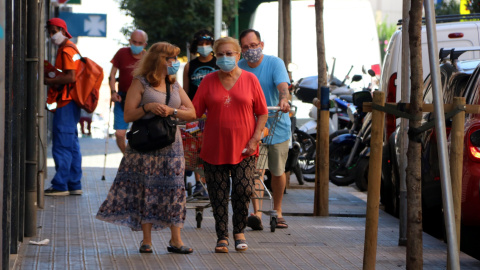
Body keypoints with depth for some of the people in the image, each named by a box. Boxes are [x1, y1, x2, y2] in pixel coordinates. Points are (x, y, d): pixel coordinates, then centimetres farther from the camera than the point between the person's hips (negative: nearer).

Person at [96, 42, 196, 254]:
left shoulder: (175, 85, 13)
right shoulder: (140, 84, -2)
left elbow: (191, 113, 8)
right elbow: (128, 116, -6)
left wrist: (172, 111, -8)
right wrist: (147, 108, -20)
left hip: (171, 145, 4)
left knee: (174, 189, 0)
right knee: (147, 190, -2)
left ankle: (175, 240, 4)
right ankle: (146, 241, 4)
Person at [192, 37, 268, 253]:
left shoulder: (249, 79, 4)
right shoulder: (209, 81, 6)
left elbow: (262, 113, 5)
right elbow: (194, 111, 3)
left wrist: (255, 139, -5)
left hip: (243, 148, -1)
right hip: (214, 148, 1)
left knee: (243, 190, -8)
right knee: (218, 194, 0)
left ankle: (239, 231, 14)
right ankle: (222, 237, 11)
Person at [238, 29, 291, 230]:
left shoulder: (275, 63, -9)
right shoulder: (239, 68, 0)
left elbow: (282, 85, -25)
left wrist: (283, 99, -47)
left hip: (277, 125, -1)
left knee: (277, 171, 11)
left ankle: (277, 211, 28)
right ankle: (257, 213, -18)